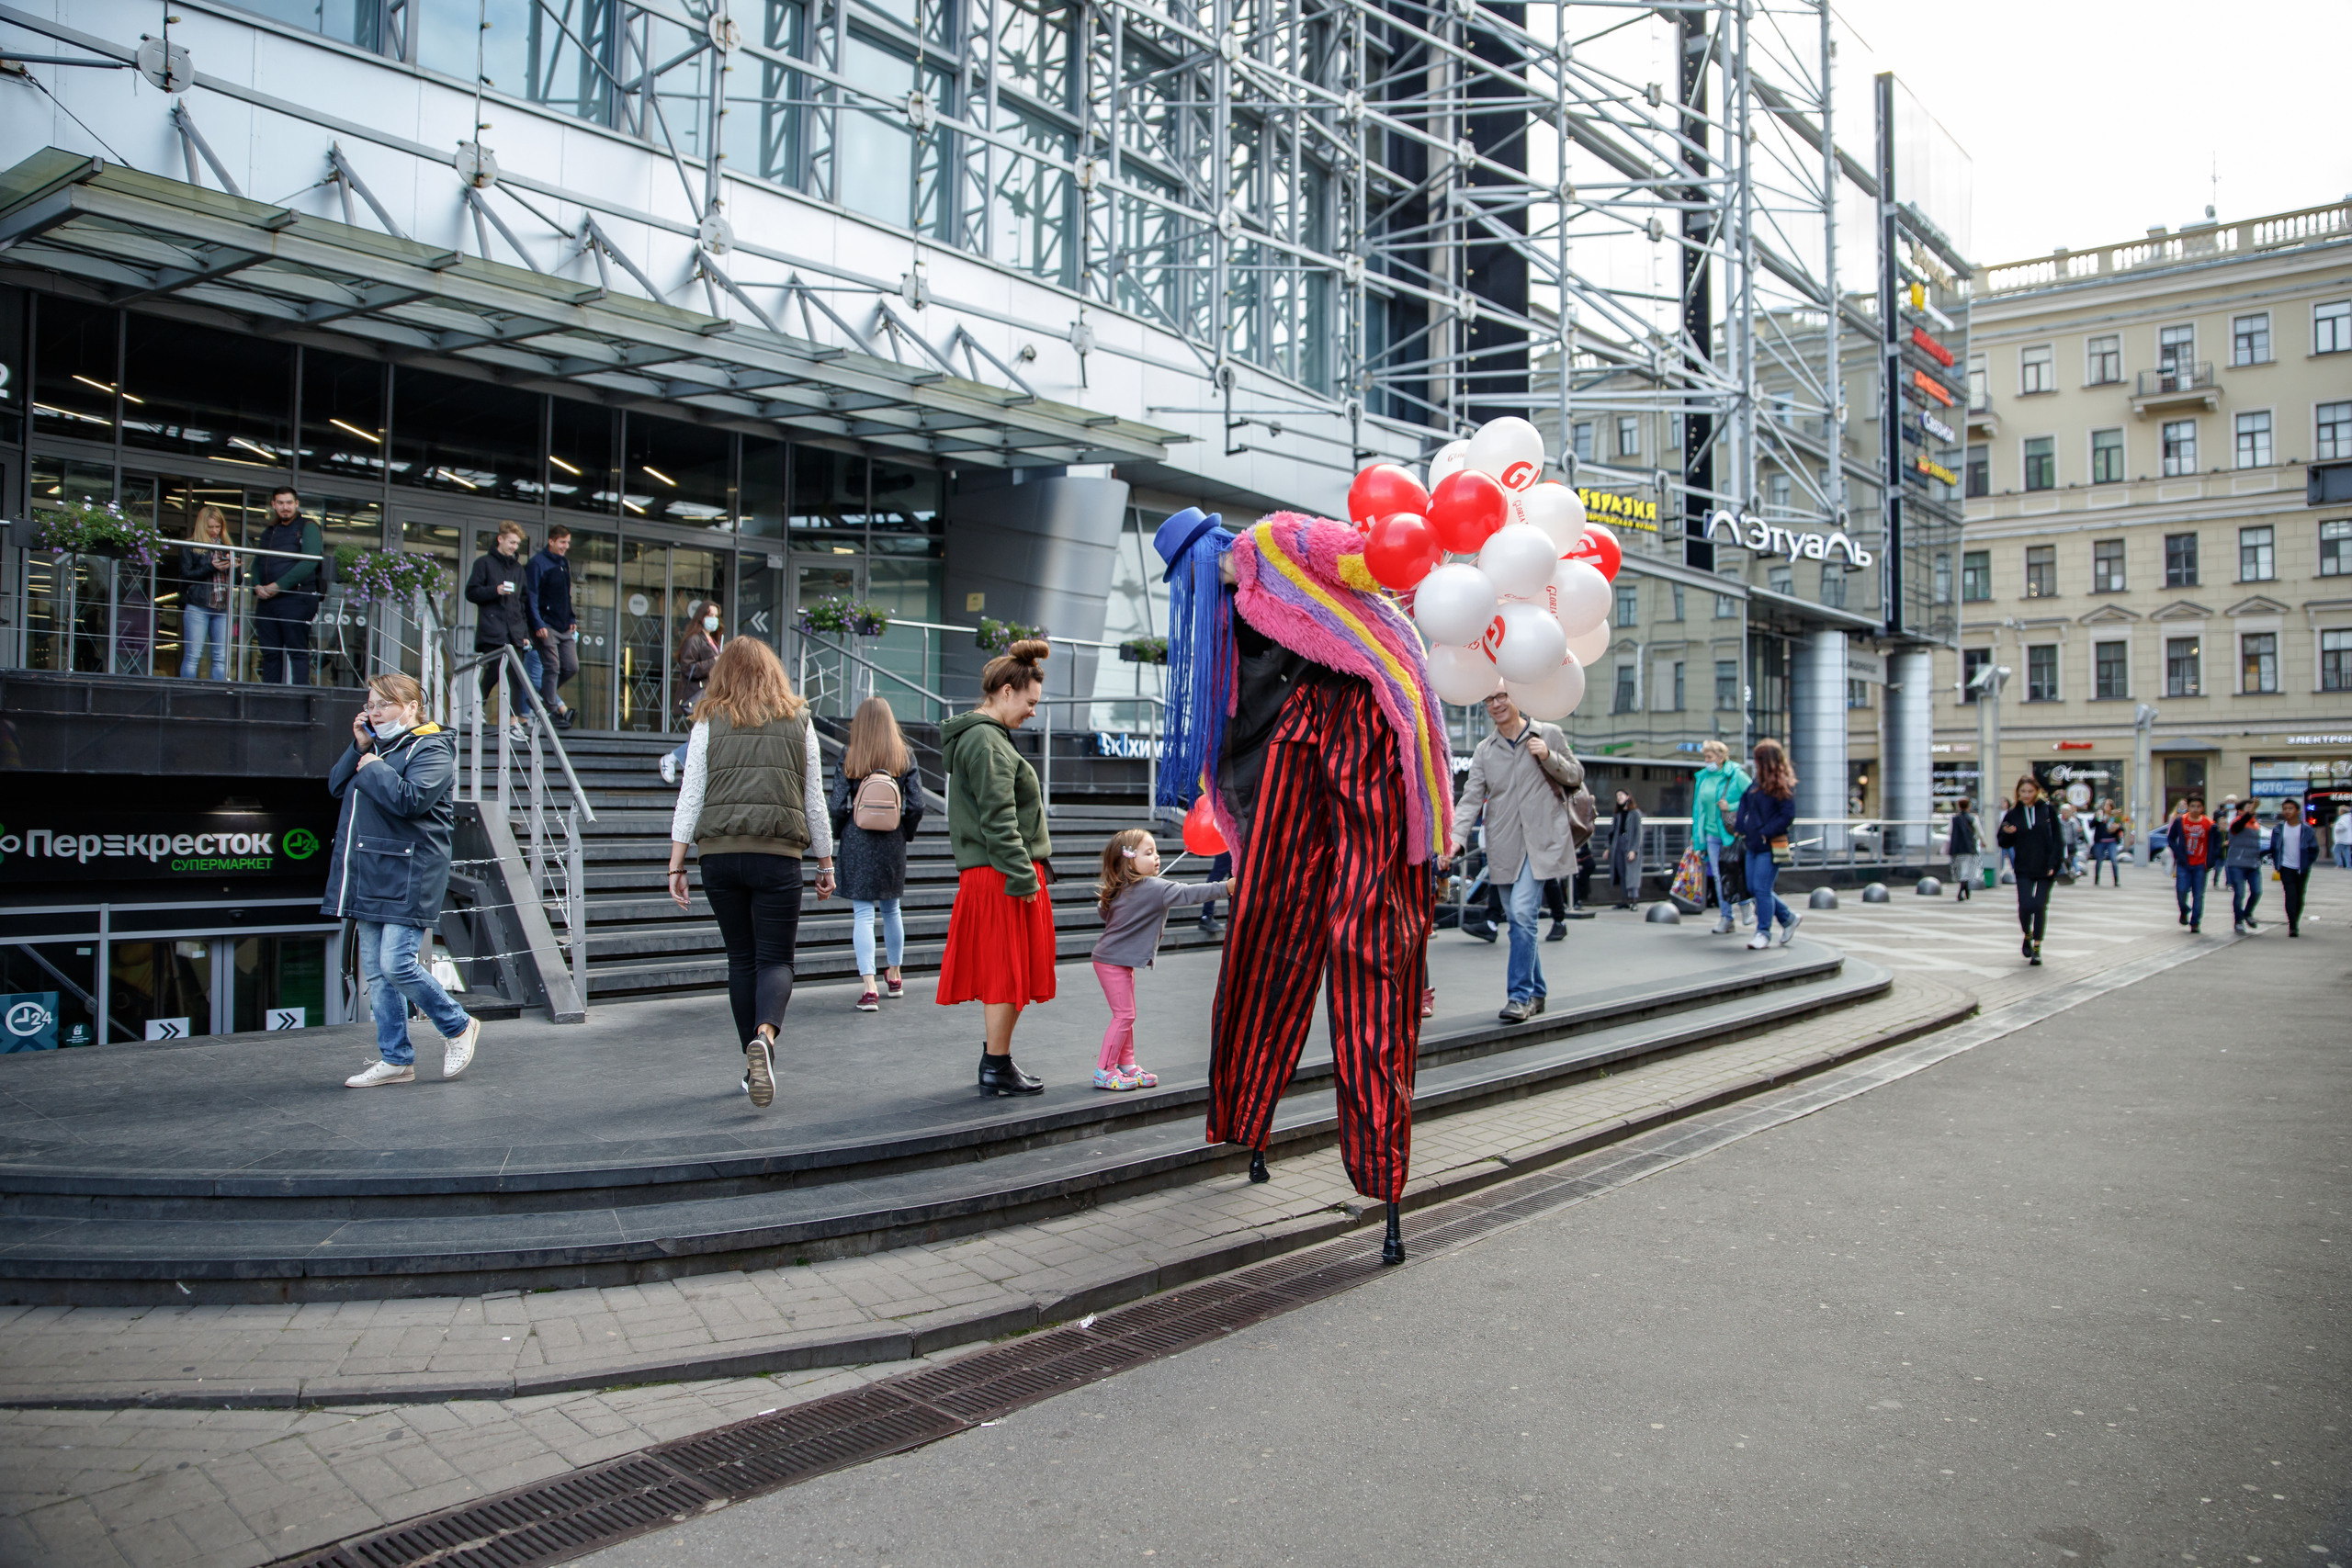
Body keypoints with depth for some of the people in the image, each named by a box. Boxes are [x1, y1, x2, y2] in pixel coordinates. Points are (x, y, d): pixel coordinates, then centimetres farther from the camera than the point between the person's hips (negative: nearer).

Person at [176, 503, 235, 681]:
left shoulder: (226, 547, 17)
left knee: (222, 657, 0)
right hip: (197, 607, -4)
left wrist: (232, 566, -4)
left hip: (222, 607, 4)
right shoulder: (190, 547, 5)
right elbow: (186, 575, -5)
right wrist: (212, 568, -13)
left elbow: (234, 579, 16)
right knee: (193, 655, -4)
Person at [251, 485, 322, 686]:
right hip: (266, 600, 7)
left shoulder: (308, 528, 1)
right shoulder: (268, 532, 21)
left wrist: (278, 586, -15)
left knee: (298, 652, -8)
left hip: (295, 599, -6)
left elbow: (309, 563, -12)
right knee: (270, 652, 7)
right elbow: (256, 563, 22)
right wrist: (257, 586, 0)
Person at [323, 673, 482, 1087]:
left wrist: (374, 769, -10)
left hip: (407, 878, -9)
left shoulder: (431, 750, -8)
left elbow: (410, 799, -23)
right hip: (370, 876, 9)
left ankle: (458, 1027, 7)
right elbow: (336, 786, 17)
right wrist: (359, 749, 5)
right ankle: (395, 1060, 15)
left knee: (397, 964, -14)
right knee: (375, 972, 8)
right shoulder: (378, 746, 19)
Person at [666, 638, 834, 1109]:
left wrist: (676, 864, 4)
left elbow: (690, 798, 2)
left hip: (719, 853, 1)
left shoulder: (708, 724, 6)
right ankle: (765, 1036, -27)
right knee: (776, 958, 2)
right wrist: (825, 864, 16)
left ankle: (754, 1067, 16)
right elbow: (814, 803, 10)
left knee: (741, 958, 12)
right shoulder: (799, 723, 8)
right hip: (778, 854, -1)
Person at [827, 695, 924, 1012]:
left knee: (863, 914, -1)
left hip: (856, 844, -2)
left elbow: (837, 805, -7)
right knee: (891, 910, 19)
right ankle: (894, 977, 32)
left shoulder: (848, 757, -6)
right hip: (892, 845, 2)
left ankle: (869, 988, -10)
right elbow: (916, 805, -4)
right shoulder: (905, 757, -2)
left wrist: (837, 835, 10)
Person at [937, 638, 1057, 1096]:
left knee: (1003, 972, 16)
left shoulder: (978, 736, 19)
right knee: (1007, 971, -3)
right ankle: (996, 1069, 4)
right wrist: (1021, 875, -21)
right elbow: (998, 819, -21)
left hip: (988, 874, 10)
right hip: (1001, 874, -10)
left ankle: (996, 1055, 24)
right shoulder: (986, 741, -15)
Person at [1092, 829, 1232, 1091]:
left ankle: (1127, 1064, 25)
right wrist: (1225, 888, -37)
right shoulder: (1153, 888, -23)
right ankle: (1103, 1071, 0)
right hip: (1113, 961, -10)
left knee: (1126, 1014, 16)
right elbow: (1187, 893, -32)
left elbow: (1102, 910, 20)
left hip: (1120, 960, 10)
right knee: (1123, 1014, -6)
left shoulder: (1119, 890, 4)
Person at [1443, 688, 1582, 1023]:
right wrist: (1456, 839, -14)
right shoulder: (1484, 751, 10)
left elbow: (1576, 776, 12)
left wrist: (1549, 757, -8)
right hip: (1504, 848, 4)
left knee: (1522, 913, -17)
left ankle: (1520, 995, -10)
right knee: (1519, 920, 8)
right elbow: (1470, 799, 2)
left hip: (1541, 842, -3)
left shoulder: (1548, 734, 5)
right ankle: (1536, 992, 22)